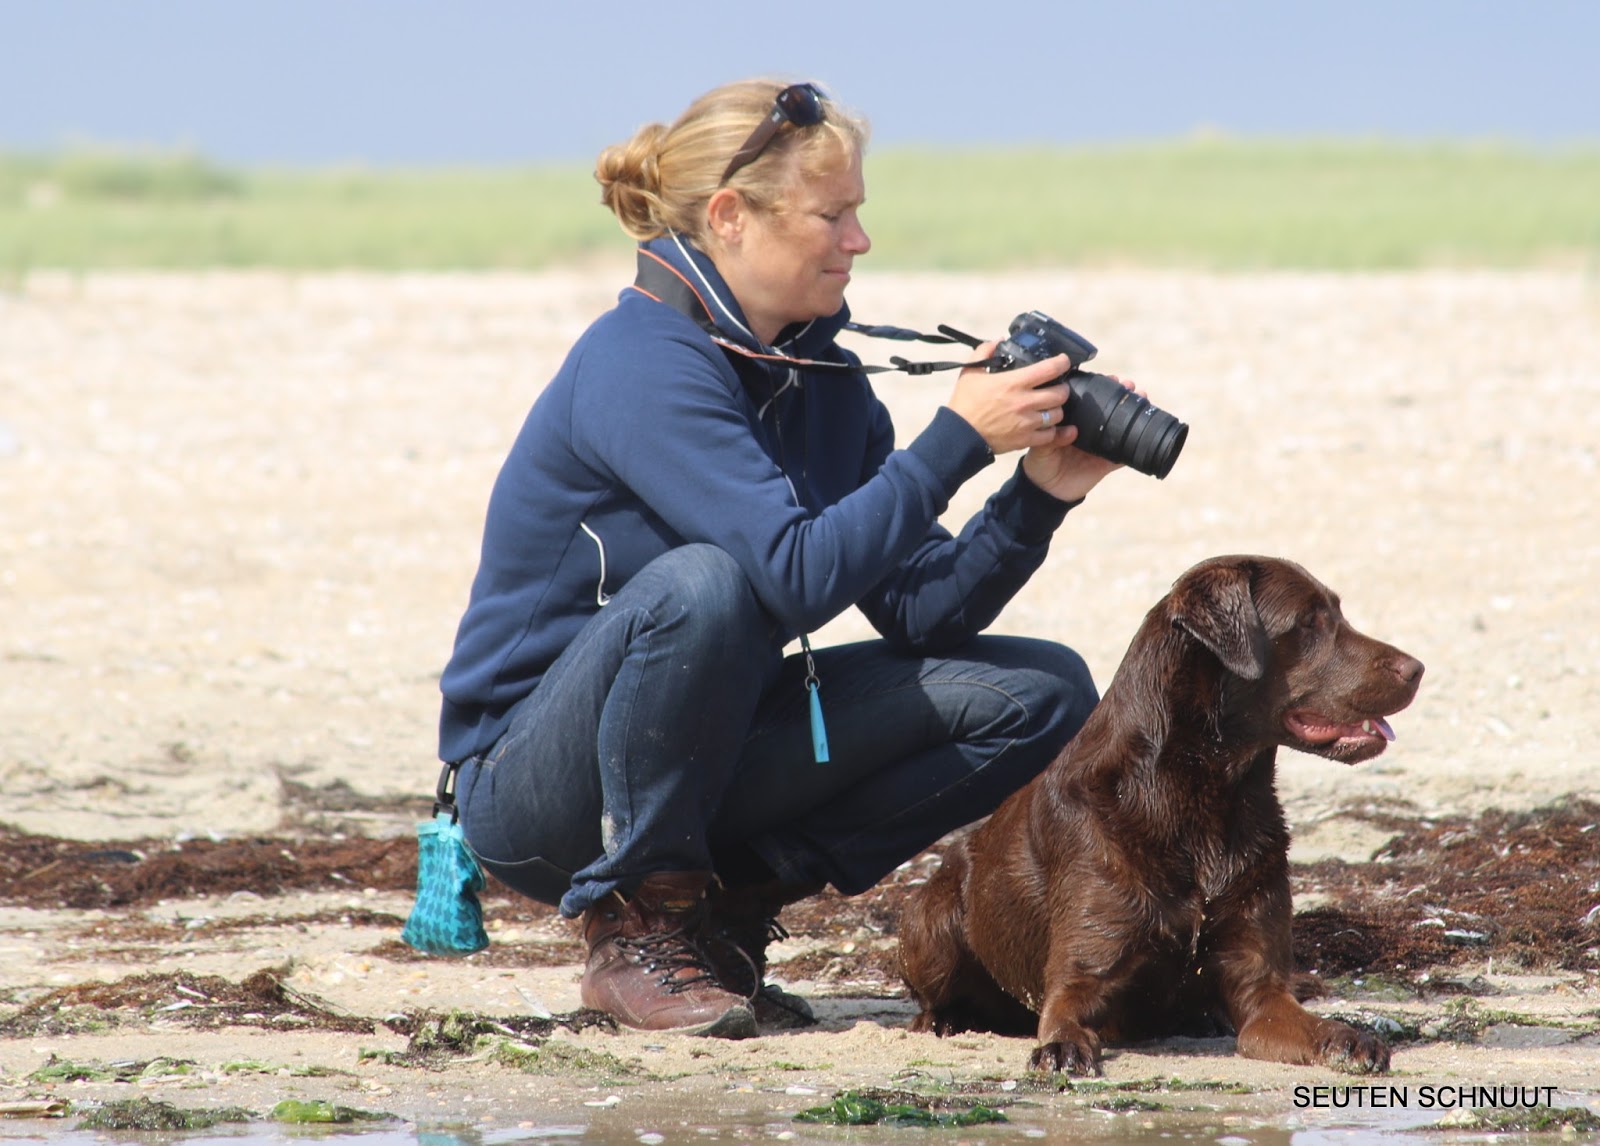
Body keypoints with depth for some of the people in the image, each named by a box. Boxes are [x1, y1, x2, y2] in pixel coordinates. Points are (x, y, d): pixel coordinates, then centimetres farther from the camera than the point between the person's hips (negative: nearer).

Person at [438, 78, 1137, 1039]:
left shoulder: (821, 374, 4)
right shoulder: (642, 363, -21)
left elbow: (920, 611, 0)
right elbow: (801, 577, -31)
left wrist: (1040, 496, -13)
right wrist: (958, 439, -27)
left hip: (698, 759, 8)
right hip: (531, 783, -8)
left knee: (1040, 695, -4)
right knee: (701, 585, -38)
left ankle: (733, 897, -1)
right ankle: (637, 924, -19)